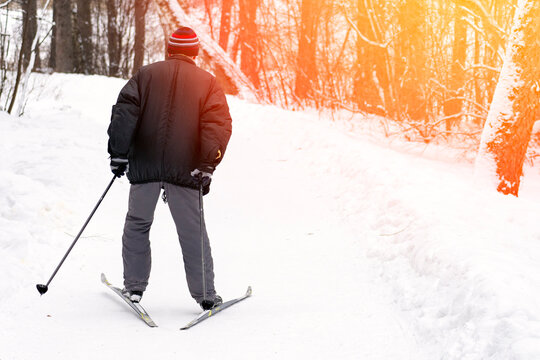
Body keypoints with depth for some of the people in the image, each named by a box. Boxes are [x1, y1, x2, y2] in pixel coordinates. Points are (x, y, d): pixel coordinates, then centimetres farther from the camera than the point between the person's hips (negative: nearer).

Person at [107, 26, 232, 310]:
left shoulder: (147, 74, 10)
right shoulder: (207, 82, 8)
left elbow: (125, 110, -1)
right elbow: (219, 124, -5)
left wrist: (118, 152, -3)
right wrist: (208, 165, -11)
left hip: (144, 166, 1)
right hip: (184, 169, -1)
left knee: (137, 224, 15)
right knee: (192, 231, 6)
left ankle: (134, 287, 14)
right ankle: (204, 294, 5)